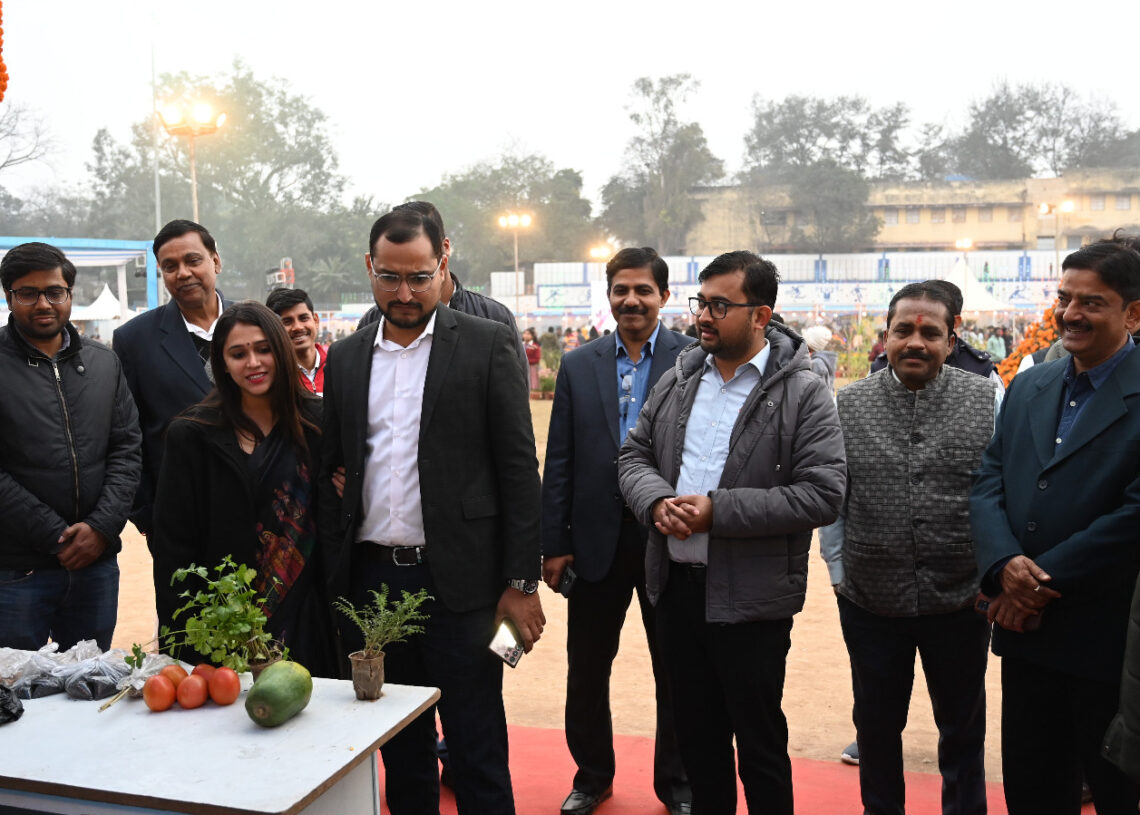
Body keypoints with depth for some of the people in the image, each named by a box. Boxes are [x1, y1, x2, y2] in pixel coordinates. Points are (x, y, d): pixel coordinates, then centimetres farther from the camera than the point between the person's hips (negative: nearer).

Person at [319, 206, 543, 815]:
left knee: (477, 753, 4)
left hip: (457, 580, -4)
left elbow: (518, 467, -5)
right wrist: (334, 582, 7)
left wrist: (521, 583, -9)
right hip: (371, 578, 4)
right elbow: (333, 472, 13)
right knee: (399, 750, 16)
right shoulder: (344, 359, 10)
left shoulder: (486, 345, -2)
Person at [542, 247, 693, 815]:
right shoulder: (578, 366, 5)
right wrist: (553, 544, 1)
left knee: (675, 672, 12)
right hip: (596, 540, 2)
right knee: (586, 668, 13)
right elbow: (558, 463, 4)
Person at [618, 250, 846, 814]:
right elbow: (634, 456, 11)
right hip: (676, 586, 5)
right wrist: (657, 501, -11)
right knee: (698, 738, 19)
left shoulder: (802, 394, -10)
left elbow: (823, 494, -17)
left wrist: (718, 510, -20)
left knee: (760, 746, 9)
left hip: (749, 598, -5)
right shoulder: (677, 380, 8)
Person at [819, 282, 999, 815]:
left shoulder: (989, 402, -5)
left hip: (961, 600, 0)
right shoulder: (849, 405, -2)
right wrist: (839, 571, 2)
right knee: (876, 724, 18)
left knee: (963, 726, 18)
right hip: (871, 601, 1)